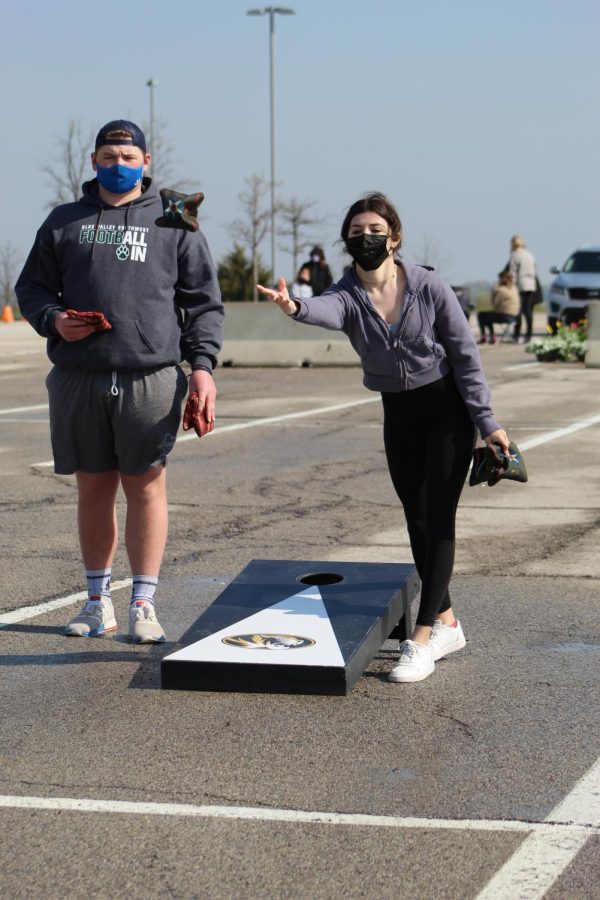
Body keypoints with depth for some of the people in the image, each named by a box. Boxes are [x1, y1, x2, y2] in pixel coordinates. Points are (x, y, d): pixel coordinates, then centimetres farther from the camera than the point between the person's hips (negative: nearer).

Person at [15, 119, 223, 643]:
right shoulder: (64, 222, 15)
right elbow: (32, 287, 17)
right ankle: (98, 600, 19)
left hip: (150, 378, -2)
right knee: (94, 487, 8)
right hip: (79, 380, 2)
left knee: (147, 487, -2)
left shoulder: (173, 224, 10)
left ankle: (144, 604, 7)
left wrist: (202, 366, -3)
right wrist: (53, 320, -5)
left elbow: (204, 302, 8)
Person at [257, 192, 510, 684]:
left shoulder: (430, 288, -15)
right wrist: (295, 307, -60)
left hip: (447, 408, -4)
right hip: (398, 415, 4)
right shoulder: (349, 295, -11)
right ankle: (446, 624, 25)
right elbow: (327, 310, -36)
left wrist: (488, 423, -11)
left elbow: (465, 354, -10)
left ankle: (422, 640, -13)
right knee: (417, 522, 10)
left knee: (439, 520, -10)